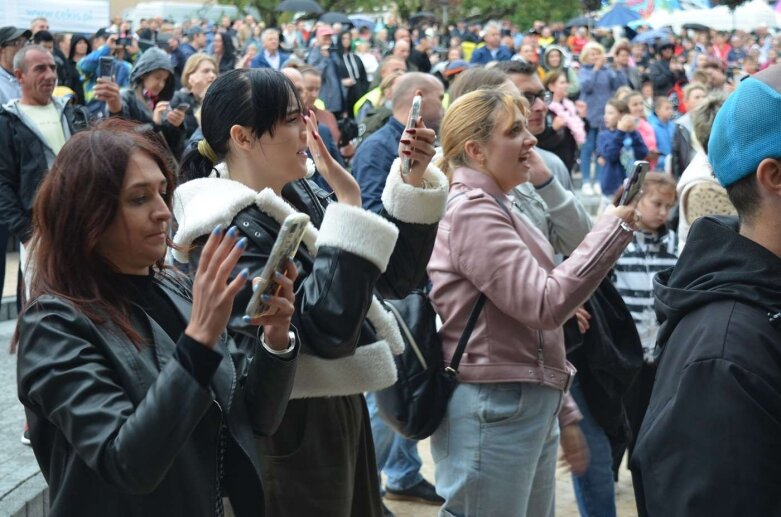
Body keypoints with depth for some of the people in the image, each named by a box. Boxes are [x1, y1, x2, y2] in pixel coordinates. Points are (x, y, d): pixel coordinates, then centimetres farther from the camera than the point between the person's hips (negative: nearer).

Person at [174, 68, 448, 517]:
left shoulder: (297, 197, 4)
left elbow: (395, 277, 9)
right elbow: (329, 328, -28)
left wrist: (414, 182, -3)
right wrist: (349, 205, -25)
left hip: (340, 412, 8)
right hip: (293, 428, -8)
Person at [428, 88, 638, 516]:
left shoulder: (495, 209, 17)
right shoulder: (471, 211, -15)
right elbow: (545, 304, -23)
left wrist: (563, 413, 21)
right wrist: (615, 225, -19)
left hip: (529, 407, 10)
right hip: (493, 409, -10)